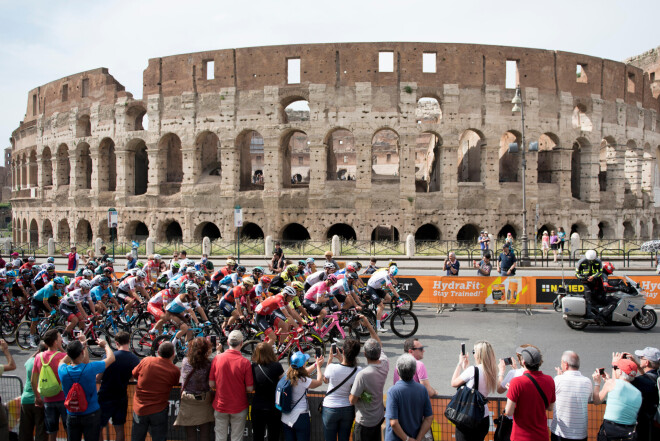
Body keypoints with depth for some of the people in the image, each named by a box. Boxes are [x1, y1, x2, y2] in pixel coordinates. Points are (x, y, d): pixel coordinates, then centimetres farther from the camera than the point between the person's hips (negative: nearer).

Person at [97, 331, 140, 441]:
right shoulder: (135, 359, -6)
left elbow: (98, 378, -11)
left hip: (105, 397, -3)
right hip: (121, 398, 4)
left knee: (98, 428, 9)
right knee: (119, 429, 14)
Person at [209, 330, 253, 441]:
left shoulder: (217, 358, -10)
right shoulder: (245, 362, -16)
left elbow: (211, 384, -3)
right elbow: (249, 388, -12)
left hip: (220, 406, 2)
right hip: (239, 407, -2)